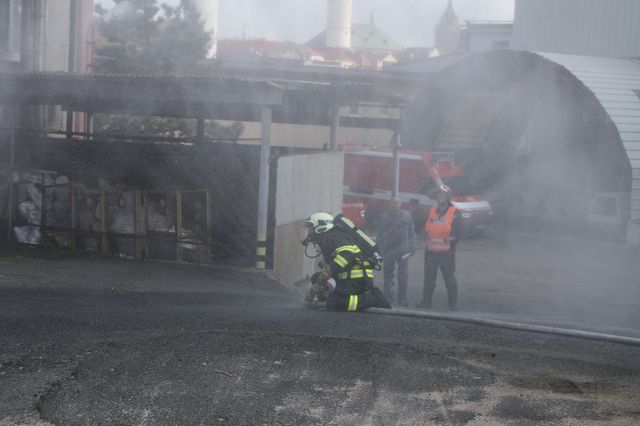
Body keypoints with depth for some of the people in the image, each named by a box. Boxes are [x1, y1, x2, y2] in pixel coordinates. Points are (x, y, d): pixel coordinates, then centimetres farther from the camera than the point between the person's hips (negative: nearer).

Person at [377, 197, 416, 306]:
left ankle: (402, 300, 1)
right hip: (389, 250, 0)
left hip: (403, 250, 0)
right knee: (388, 275, 6)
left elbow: (411, 232, 11)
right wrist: (378, 250, 3)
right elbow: (380, 235, 7)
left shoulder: (407, 215, 7)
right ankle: (388, 299, 14)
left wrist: (412, 247, 5)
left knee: (403, 276, -5)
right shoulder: (386, 217, 4)